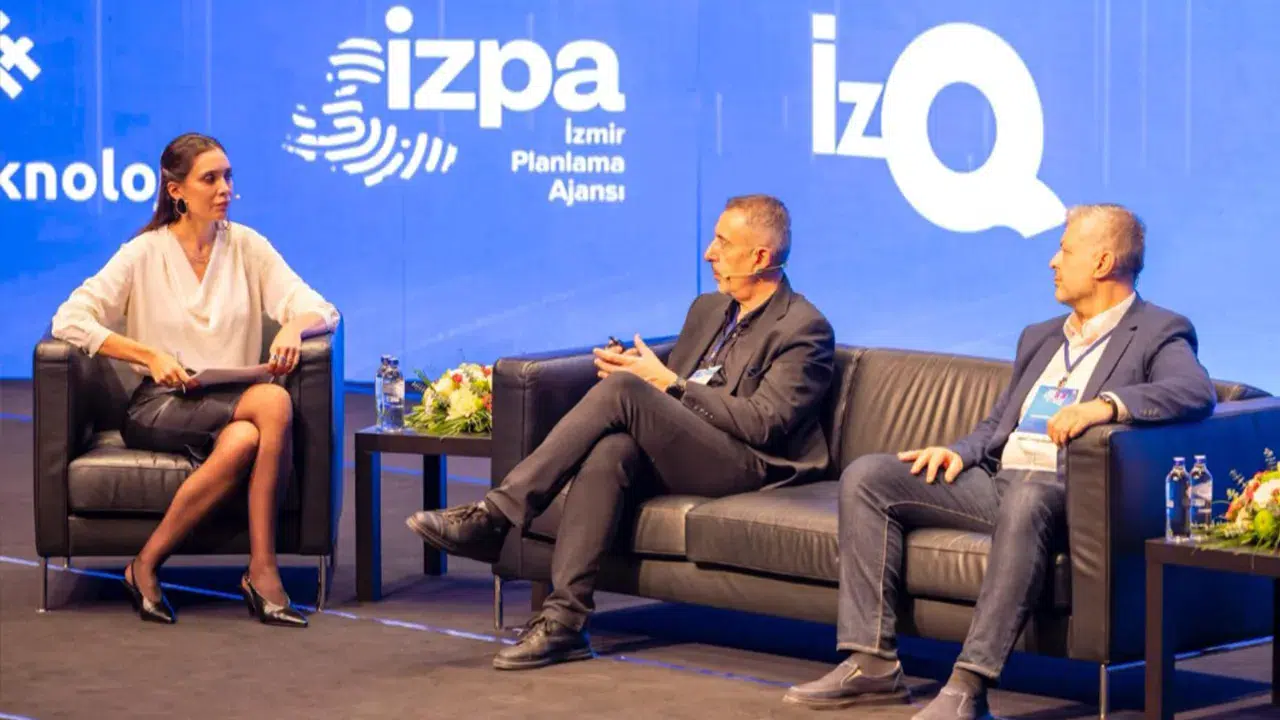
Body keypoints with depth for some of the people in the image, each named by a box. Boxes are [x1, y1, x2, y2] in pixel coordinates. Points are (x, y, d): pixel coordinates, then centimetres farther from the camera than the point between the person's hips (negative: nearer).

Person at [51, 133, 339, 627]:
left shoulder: (247, 247, 10)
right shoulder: (144, 254, 1)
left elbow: (321, 310, 6)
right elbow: (69, 320, -8)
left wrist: (293, 327, -19)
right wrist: (150, 356, -18)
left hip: (230, 401, 3)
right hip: (158, 408, -3)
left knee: (244, 441, -35)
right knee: (274, 403, -32)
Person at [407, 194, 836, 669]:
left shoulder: (805, 328, -2)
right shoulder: (709, 309, 24)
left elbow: (764, 424, -12)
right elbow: (671, 388, 27)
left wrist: (668, 383, -11)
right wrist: (636, 370, 3)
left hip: (745, 466, -7)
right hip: (676, 458, 7)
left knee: (622, 390, -27)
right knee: (607, 452, -29)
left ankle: (494, 518, -27)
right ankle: (564, 618, -36)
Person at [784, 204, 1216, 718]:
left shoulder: (1159, 334, 3)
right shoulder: (1040, 338, 27)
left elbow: (1195, 392, -17)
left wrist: (1107, 403, -32)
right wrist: (960, 452, 5)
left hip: (1065, 489, -8)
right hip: (995, 479, 8)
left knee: (1025, 499, -42)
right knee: (866, 477, -6)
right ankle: (873, 663, -13)